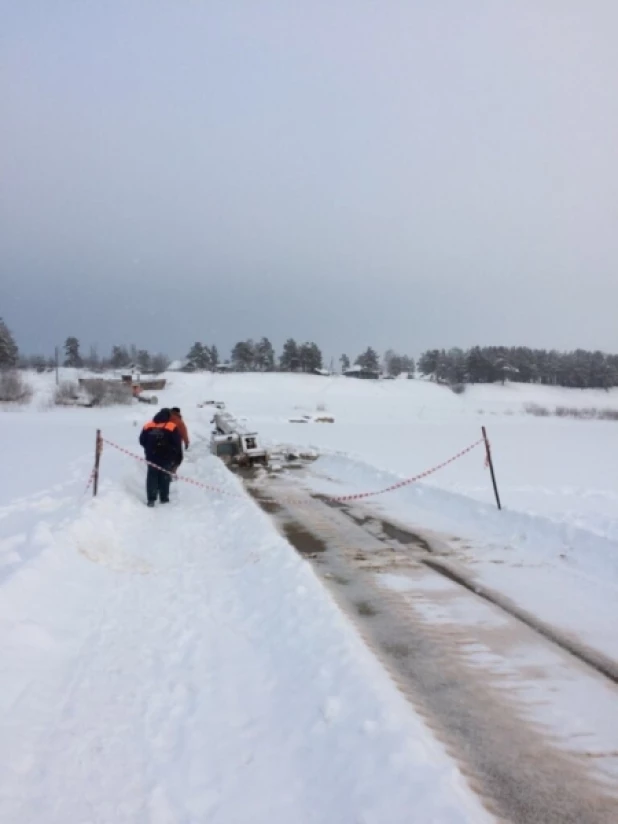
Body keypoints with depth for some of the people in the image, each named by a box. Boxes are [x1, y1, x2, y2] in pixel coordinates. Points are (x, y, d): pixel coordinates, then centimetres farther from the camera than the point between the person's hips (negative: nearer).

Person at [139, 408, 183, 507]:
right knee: (165, 478, 10)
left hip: (151, 458, 2)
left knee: (152, 477, 8)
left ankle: (151, 499, 4)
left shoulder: (148, 426, 2)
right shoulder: (172, 428, -9)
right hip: (166, 459, -2)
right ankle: (164, 498, 15)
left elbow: (142, 441, 9)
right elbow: (177, 445, -9)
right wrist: (178, 460, -1)